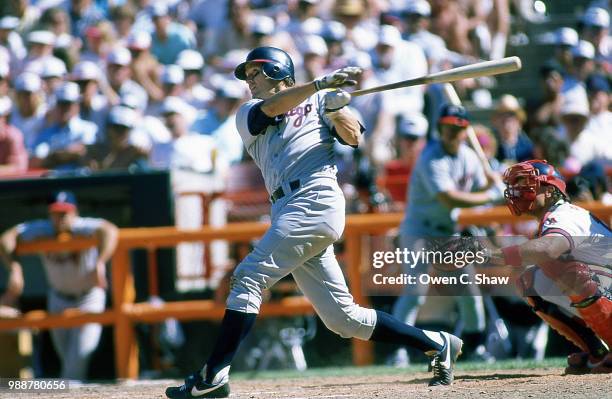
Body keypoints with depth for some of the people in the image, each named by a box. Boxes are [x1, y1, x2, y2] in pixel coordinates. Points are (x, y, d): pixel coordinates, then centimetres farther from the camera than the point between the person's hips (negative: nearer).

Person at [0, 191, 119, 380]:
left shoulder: (83, 228, -33)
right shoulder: (42, 230, -22)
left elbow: (110, 230, -53)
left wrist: (100, 264, -68)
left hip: (89, 297, -4)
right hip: (58, 298, 4)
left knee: (79, 352, -15)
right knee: (66, 354, 17)